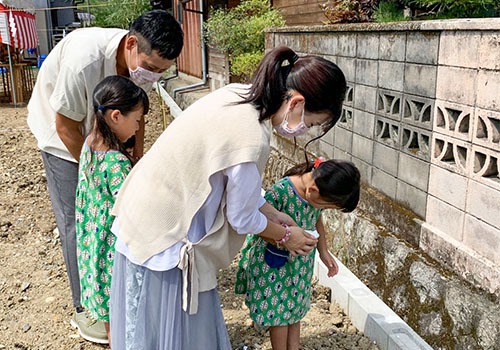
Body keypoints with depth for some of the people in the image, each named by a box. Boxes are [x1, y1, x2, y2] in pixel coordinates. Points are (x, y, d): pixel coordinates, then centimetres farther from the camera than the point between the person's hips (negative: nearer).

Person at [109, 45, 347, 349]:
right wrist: (286, 235, 4)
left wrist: (274, 214, 12)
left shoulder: (238, 95, -5)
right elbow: (243, 219, -14)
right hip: (164, 243, -9)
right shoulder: (252, 139, -31)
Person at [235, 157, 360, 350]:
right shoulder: (279, 193, -34)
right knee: (277, 310, 9)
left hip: (301, 262, 5)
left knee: (295, 307, 19)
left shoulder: (319, 192, -14)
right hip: (273, 263, -5)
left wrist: (324, 252, 7)